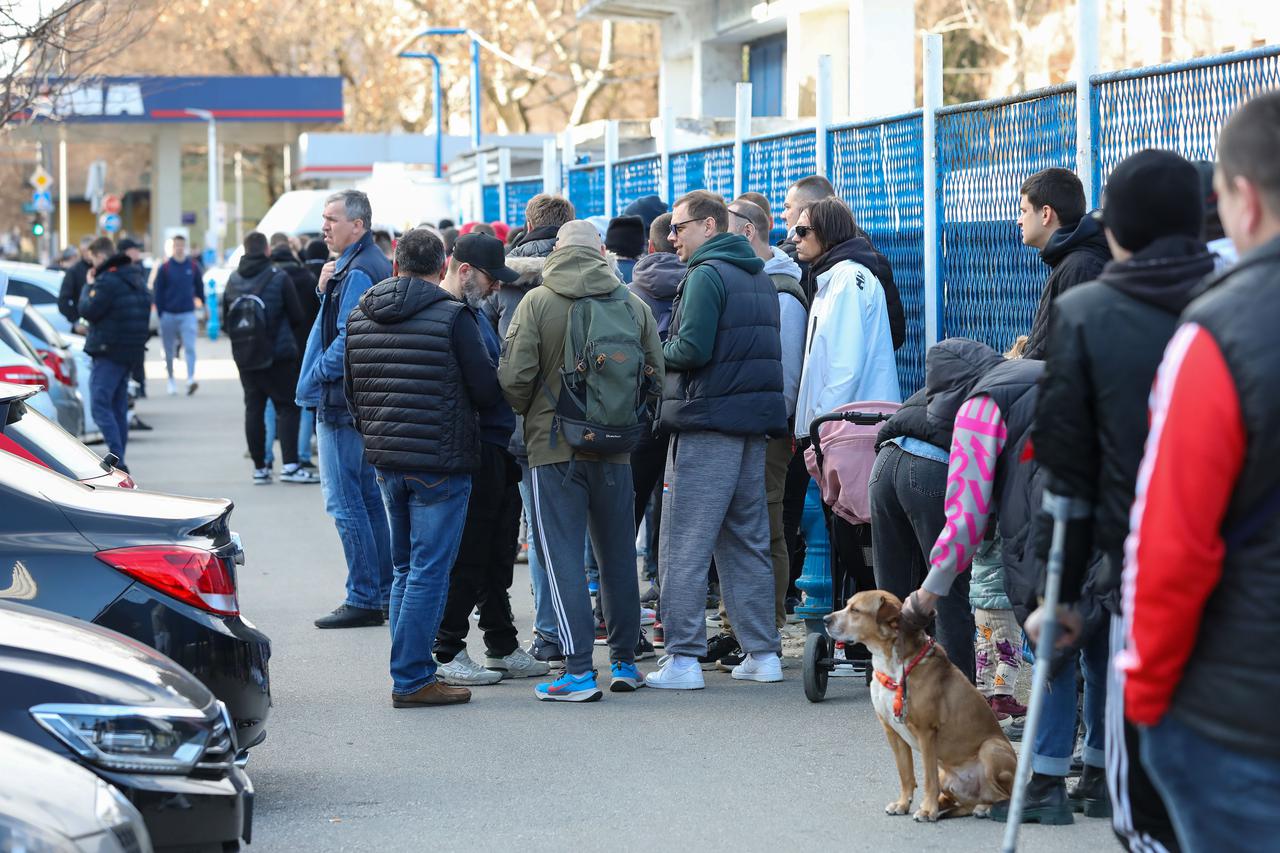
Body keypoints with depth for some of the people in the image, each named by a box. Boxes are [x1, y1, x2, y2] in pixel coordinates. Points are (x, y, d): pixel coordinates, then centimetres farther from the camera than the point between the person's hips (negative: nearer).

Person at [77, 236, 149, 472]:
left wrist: (89, 286, 0)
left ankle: (117, 460, -21)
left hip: (109, 351, -9)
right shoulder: (136, 277, 14)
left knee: (100, 406, -10)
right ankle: (118, 463, 16)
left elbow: (87, 311, -13)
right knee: (118, 407, 14)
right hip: (131, 350, 9)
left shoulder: (108, 280, -16)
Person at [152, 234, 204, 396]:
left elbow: (200, 290, 13)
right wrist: (160, 315, -2)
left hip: (188, 314, 0)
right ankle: (171, 380, 20)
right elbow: (158, 293, 3)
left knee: (190, 348, -14)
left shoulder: (194, 266, 5)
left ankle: (191, 379, -22)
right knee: (169, 351, 7)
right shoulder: (165, 268, 2)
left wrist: (203, 308, 8)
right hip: (168, 315, 0)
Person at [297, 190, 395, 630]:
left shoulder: (357, 271, -17)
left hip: (342, 404, -10)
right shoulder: (377, 265, 14)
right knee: (368, 497, 14)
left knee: (344, 502, -7)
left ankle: (364, 599, -5)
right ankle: (384, 593, 19)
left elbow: (349, 338, -23)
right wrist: (326, 291, 1)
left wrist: (320, 372, -11)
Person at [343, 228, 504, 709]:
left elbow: (350, 393, 15)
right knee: (429, 571, -2)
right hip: (440, 464, -6)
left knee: (405, 568, 17)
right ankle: (412, 680, -2)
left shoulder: (360, 316, 7)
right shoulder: (452, 316, -13)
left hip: (386, 462, 6)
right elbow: (487, 391, -9)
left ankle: (410, 670, 18)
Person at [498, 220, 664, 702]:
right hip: (614, 449, 3)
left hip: (554, 447, -3)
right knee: (618, 556, 14)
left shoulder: (537, 302, -8)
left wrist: (529, 413, 10)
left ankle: (579, 670, -7)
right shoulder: (633, 304, 2)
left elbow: (514, 377, -11)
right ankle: (624, 662, 21)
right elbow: (656, 375, 5)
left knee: (563, 558, -1)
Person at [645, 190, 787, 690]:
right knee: (747, 543, 14)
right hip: (755, 423, 9)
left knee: (684, 547, -5)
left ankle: (683, 659, -7)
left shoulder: (707, 274, -11)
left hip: (707, 424, -9)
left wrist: (657, 351, 0)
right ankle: (763, 653, 14)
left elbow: (693, 348, -20)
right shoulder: (759, 277, 16)